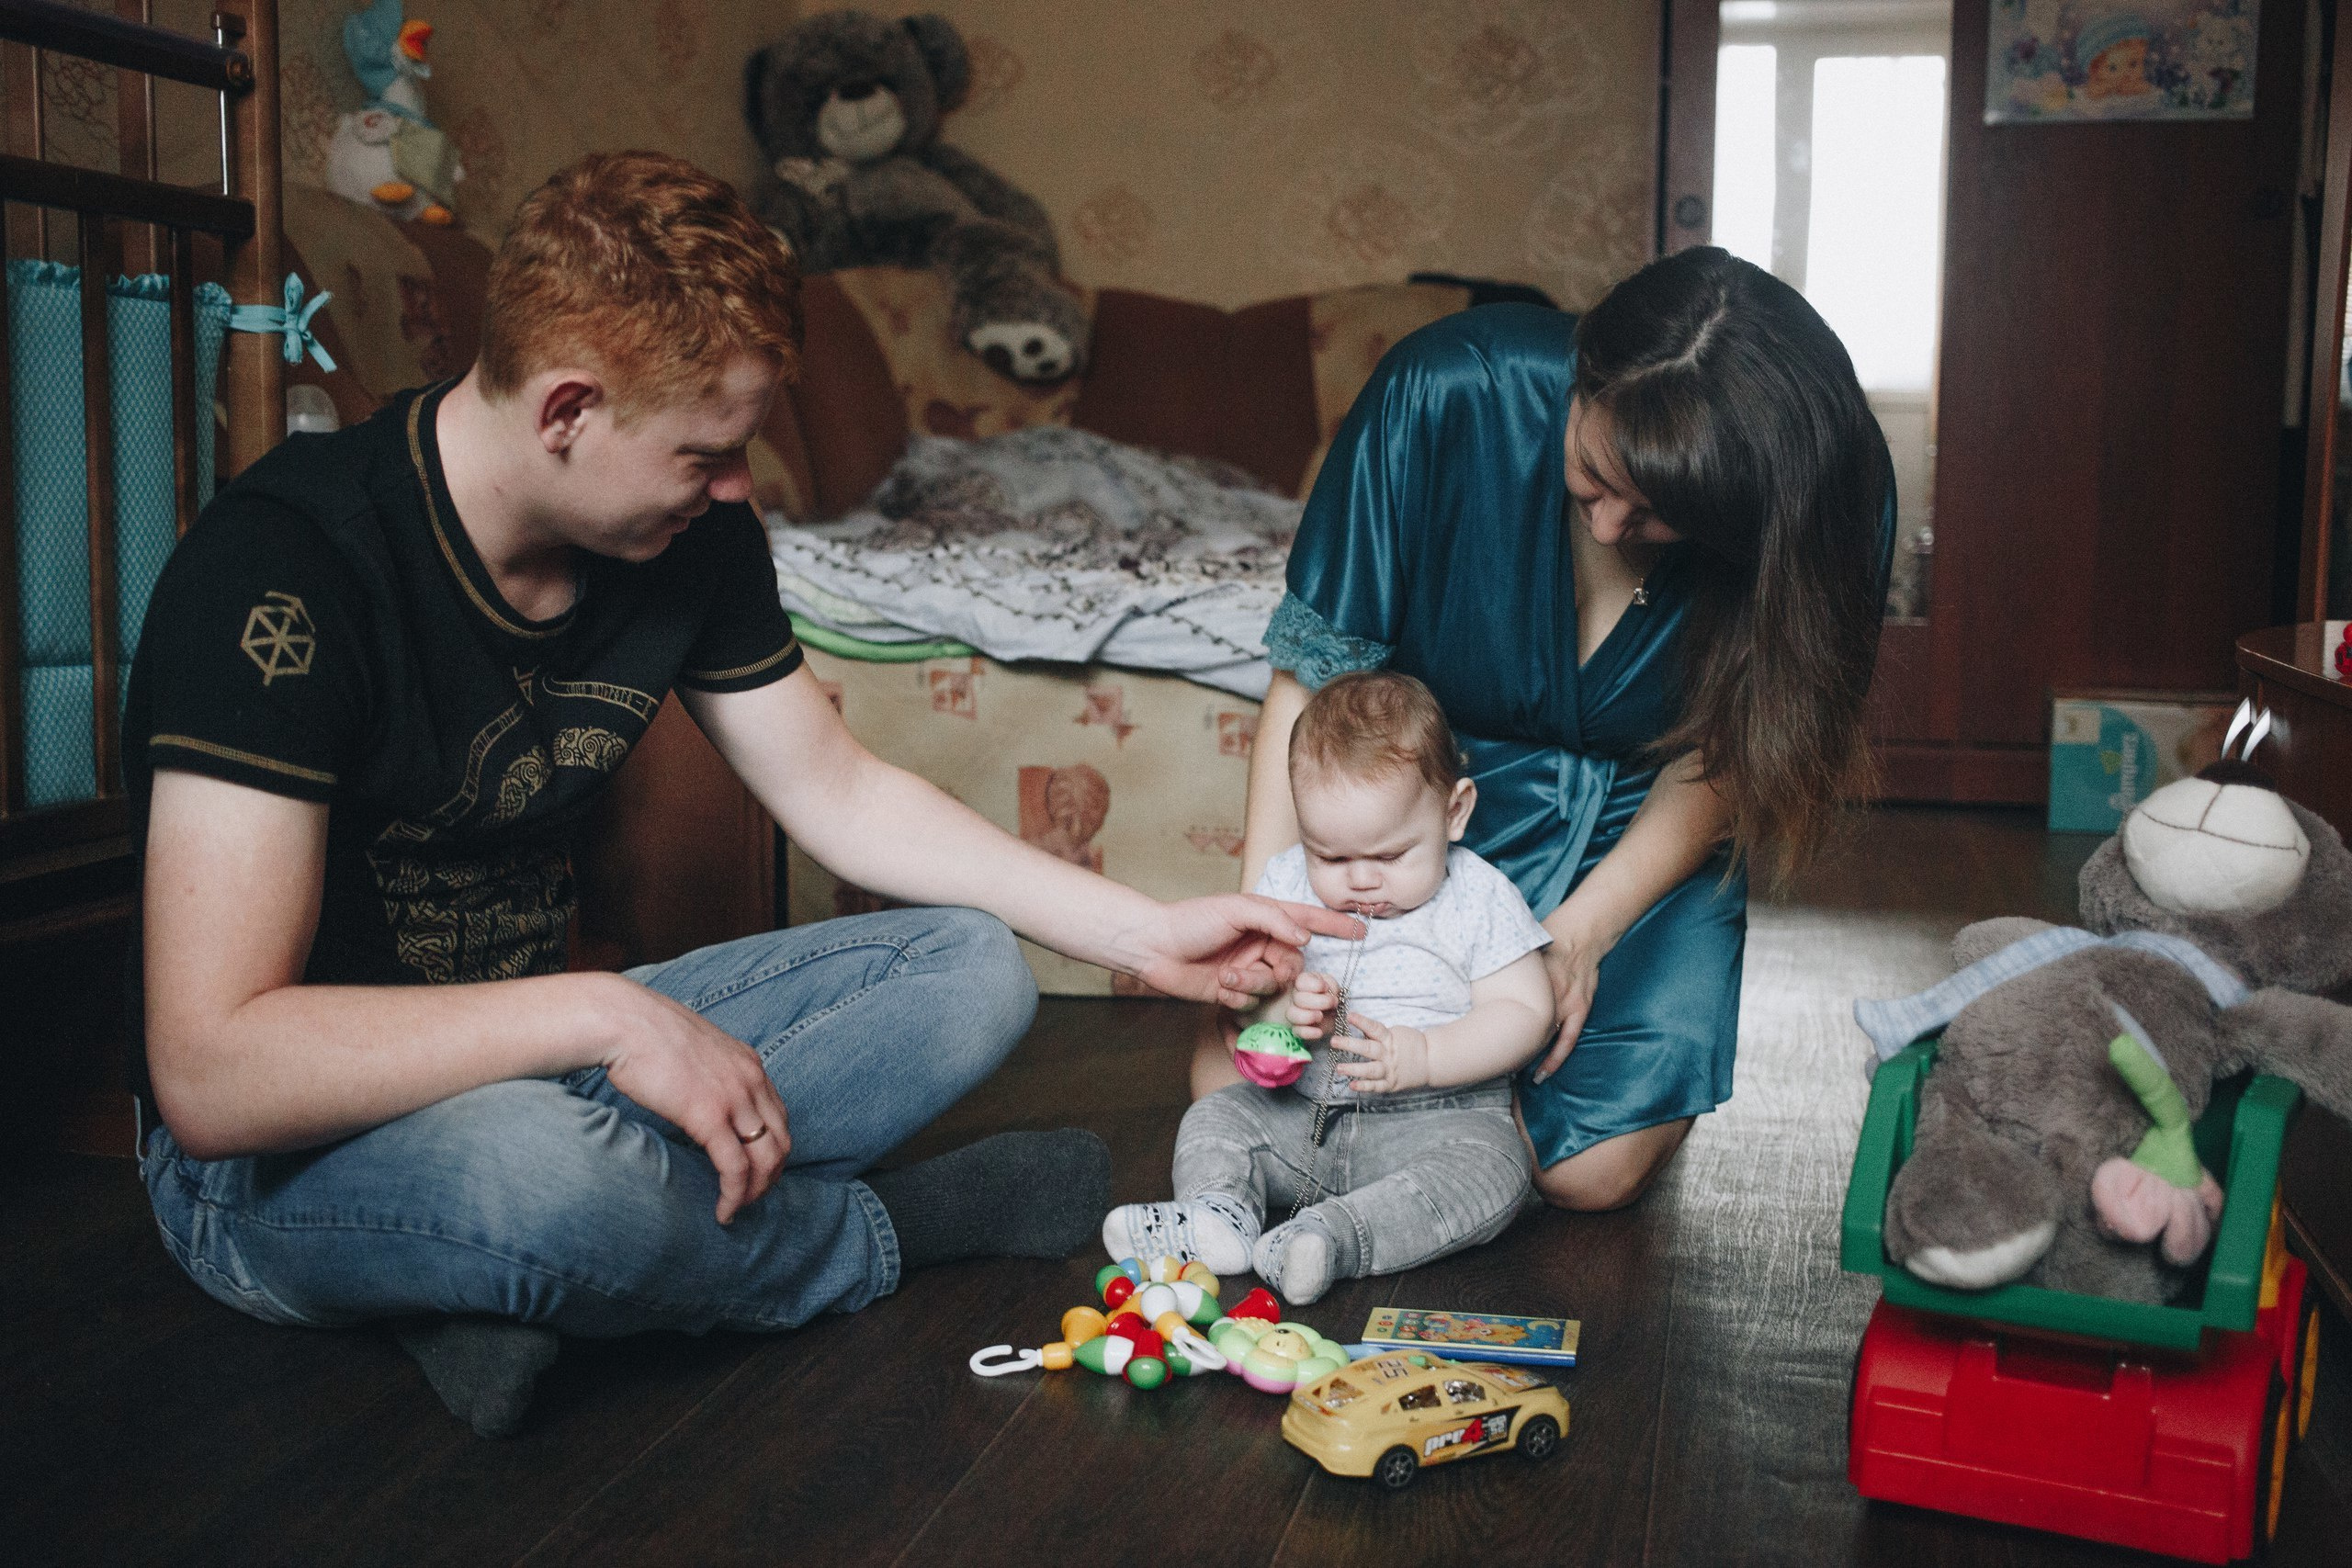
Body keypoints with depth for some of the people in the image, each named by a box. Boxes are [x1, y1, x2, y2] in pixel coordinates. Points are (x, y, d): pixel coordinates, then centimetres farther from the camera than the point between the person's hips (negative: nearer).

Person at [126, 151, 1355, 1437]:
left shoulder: (692, 540, -5)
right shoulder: (285, 565, -26)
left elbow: (841, 794, 8)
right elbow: (211, 1072, -31)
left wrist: (1147, 933, 2)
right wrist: (604, 1014, -31)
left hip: (543, 1062, 7)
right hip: (283, 1154, -7)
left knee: (971, 969, -3)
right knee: (541, 1173, -41)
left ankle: (509, 1271, -16)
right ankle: (872, 1232, -6)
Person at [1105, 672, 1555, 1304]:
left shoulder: (1479, 899, -7)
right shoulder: (1287, 882, 2)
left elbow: (1524, 1012, -11)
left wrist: (1423, 1057, -26)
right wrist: (1282, 1004, -21)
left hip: (1438, 1116, -4)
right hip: (1299, 1108, 4)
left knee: (1494, 1169, -30)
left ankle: (1333, 1235, -44)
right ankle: (1217, 1213, -30)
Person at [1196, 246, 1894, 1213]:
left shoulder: (1835, 500, -23)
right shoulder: (1447, 393, -27)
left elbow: (1718, 757, -10)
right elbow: (1316, 664, -19)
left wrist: (1585, 927, -21)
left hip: (1645, 827, 0)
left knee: (1593, 1167, -16)